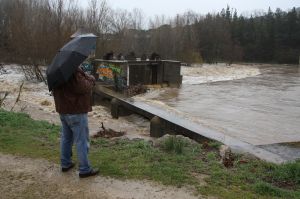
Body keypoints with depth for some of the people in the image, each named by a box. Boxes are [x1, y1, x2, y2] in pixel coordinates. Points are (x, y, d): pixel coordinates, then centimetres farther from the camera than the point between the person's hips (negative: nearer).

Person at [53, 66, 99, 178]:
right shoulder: (74, 72, -24)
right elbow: (84, 88, -26)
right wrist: (91, 79, -5)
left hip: (62, 110, 9)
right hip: (76, 111, -9)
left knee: (66, 138, 20)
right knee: (81, 141, 0)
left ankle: (65, 164, 32)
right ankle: (85, 170, 9)